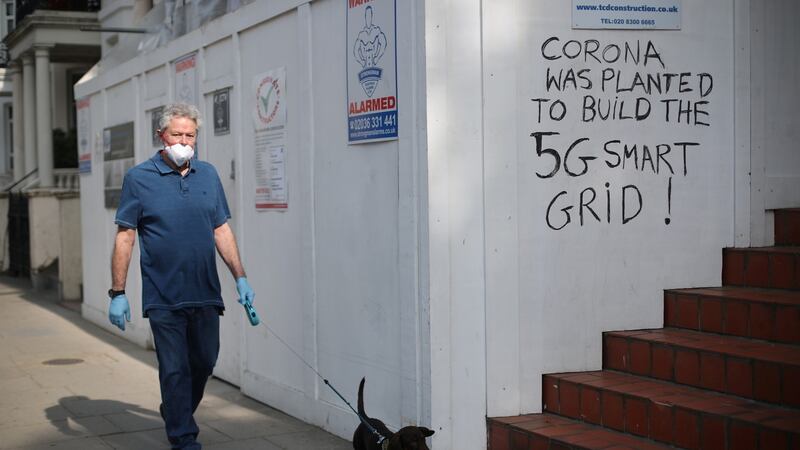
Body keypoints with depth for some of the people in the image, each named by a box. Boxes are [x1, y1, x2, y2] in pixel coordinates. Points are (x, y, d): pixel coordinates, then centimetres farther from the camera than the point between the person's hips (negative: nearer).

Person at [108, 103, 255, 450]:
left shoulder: (208, 175, 8)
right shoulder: (139, 178, -3)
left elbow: (222, 230, 13)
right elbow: (125, 238, -3)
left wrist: (240, 278, 8)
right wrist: (117, 293, -7)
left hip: (205, 294, 4)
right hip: (164, 298, -4)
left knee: (204, 363, 14)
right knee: (175, 370, 1)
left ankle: (176, 416, 39)